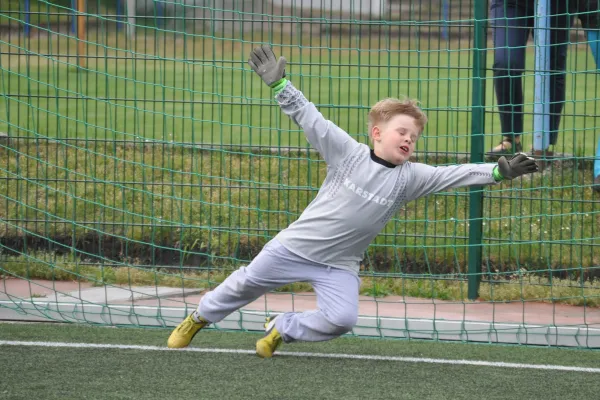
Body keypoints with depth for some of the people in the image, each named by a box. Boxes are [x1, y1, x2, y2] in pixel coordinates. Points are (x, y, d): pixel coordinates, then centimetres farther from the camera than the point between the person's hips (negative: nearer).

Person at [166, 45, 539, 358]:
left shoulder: (410, 177, -6)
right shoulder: (348, 151, -11)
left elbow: (454, 175, -13)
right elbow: (308, 116, -12)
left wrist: (499, 172, -25)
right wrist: (278, 82, -19)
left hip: (340, 266, 2)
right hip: (296, 245, -2)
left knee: (343, 319, -18)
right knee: (247, 284, 8)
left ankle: (282, 329, 7)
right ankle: (198, 319, 35)